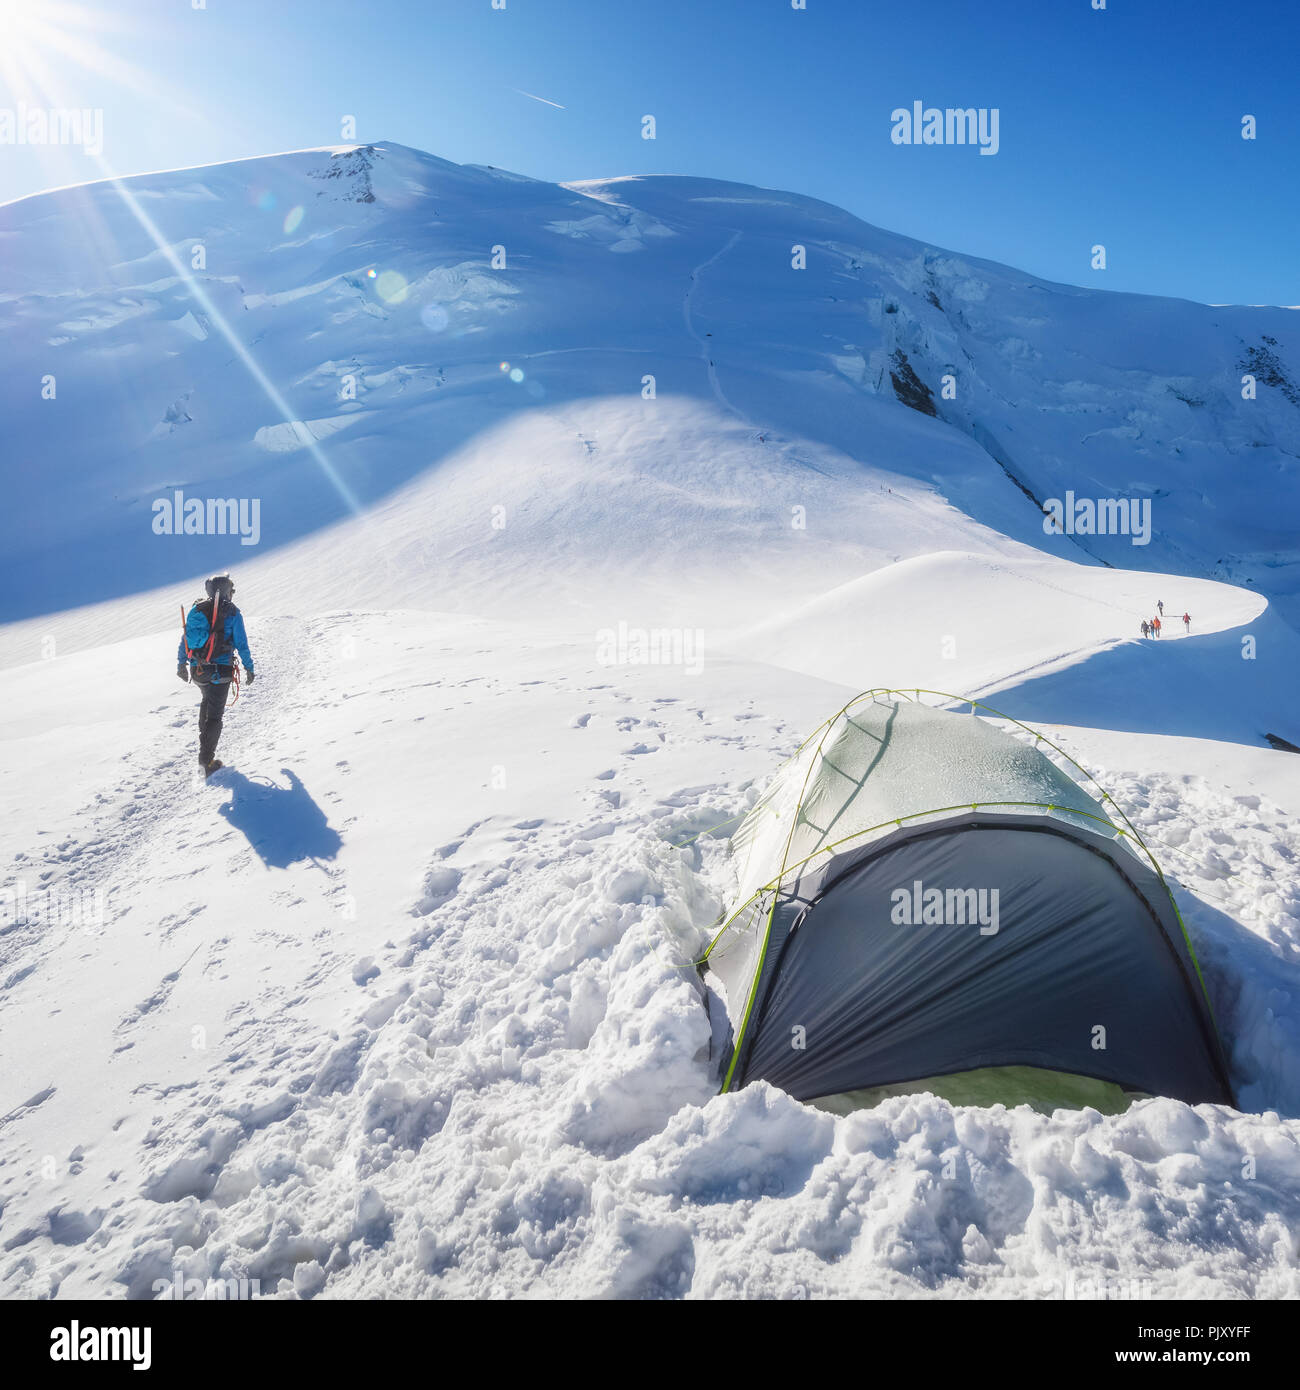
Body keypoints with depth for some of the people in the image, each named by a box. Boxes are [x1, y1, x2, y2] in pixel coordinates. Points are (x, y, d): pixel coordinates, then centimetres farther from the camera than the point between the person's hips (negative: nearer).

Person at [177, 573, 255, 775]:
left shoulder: (196, 609, 6)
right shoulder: (232, 613, -8)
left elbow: (184, 638, 13)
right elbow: (241, 644, -7)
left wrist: (181, 663, 24)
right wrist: (249, 668, 5)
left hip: (196, 669, 5)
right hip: (219, 671, -5)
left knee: (208, 701, 31)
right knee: (214, 715, 0)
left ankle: (204, 742, 39)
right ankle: (206, 759, -3)